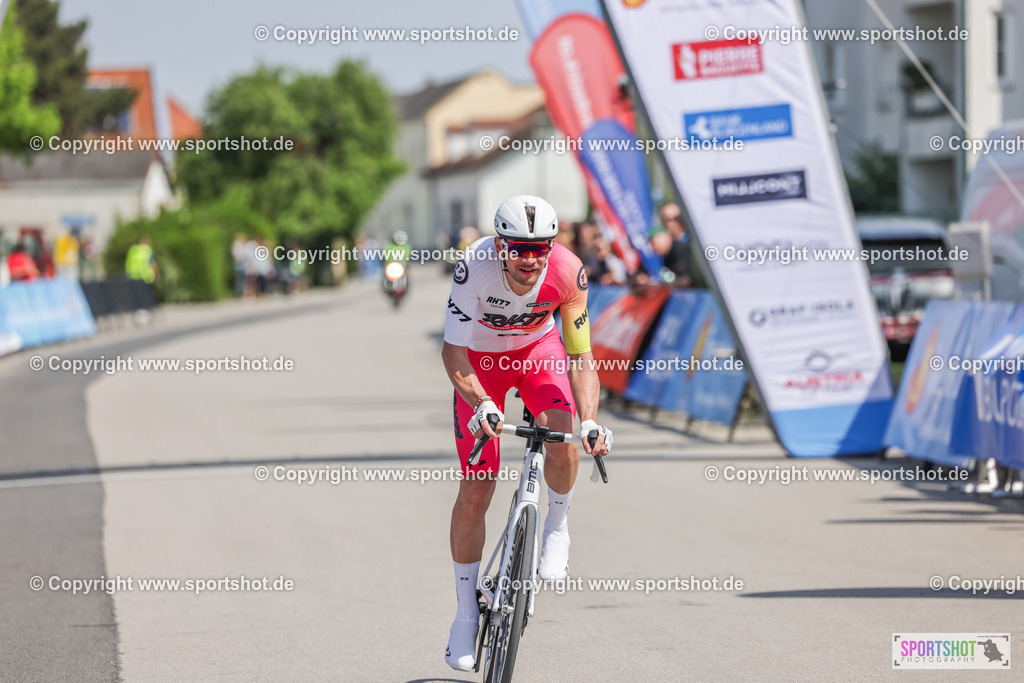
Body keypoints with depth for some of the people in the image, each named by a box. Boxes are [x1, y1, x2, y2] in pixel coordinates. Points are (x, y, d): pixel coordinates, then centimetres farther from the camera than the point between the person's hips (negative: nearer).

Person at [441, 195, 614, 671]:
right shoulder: (475, 266, -35)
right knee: (475, 489, -5)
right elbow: (453, 353, -30)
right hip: (481, 356, -1)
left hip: (539, 347, 1)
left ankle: (556, 529, 3)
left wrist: (590, 421, -38)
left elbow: (581, 357, -24)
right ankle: (466, 611, 11)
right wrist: (481, 404, -47)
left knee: (563, 444, -29)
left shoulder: (567, 272, -30)